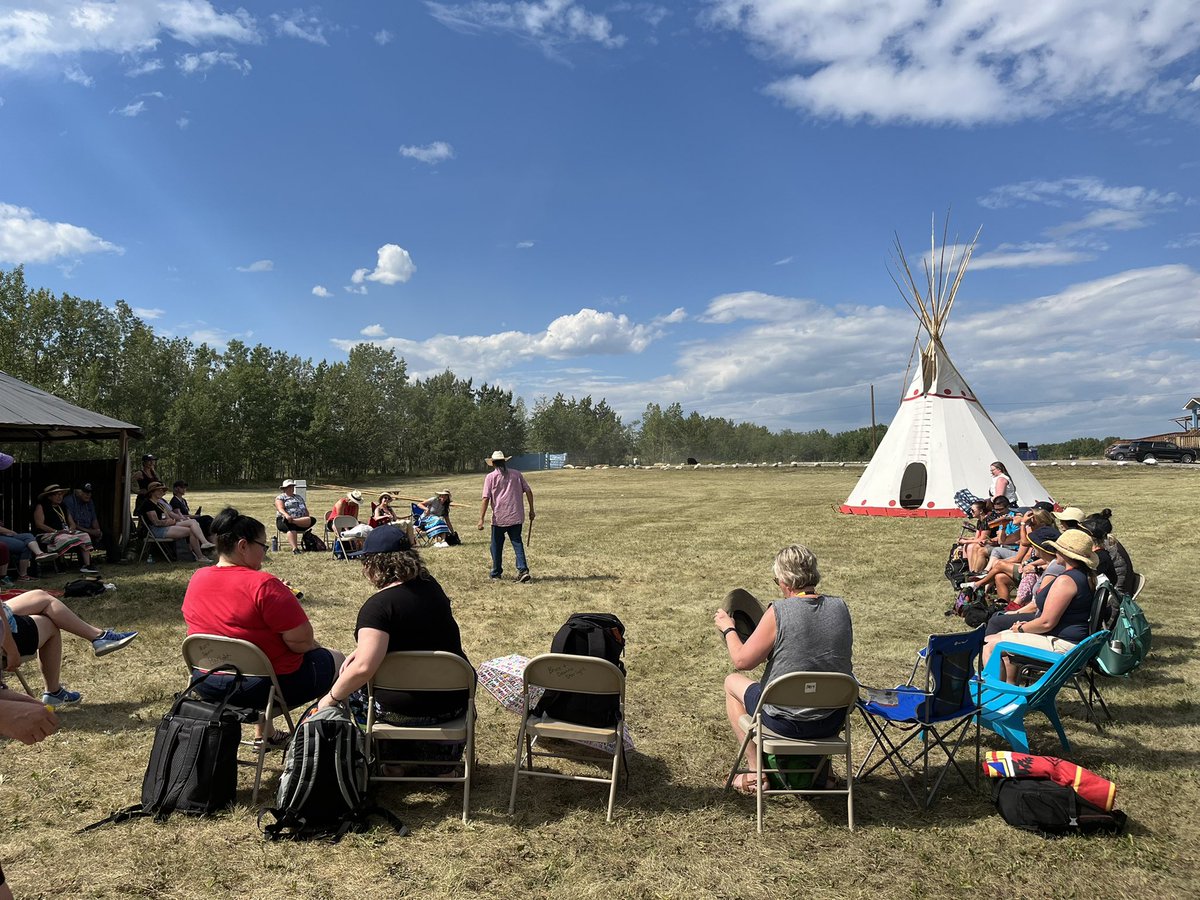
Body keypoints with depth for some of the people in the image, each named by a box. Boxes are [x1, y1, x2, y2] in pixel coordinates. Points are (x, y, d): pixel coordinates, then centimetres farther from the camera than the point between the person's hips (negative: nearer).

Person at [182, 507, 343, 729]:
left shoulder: (196, 580, -2)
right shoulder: (263, 585, -24)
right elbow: (301, 640, -25)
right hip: (266, 688, -7)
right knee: (336, 660, 14)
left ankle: (264, 734, 42)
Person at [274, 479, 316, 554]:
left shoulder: (299, 497, 29)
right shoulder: (280, 497, 12)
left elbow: (305, 509, 26)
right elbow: (280, 509, -6)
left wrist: (309, 515, 4)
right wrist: (286, 515, -28)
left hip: (302, 521, 4)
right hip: (284, 520, -4)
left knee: (312, 520, -28)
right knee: (291, 527, -40)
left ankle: (293, 521, -47)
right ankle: (294, 548, -54)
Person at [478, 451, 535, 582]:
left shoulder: (491, 477, -3)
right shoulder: (516, 474, 7)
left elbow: (486, 499, -10)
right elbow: (528, 491, 4)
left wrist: (481, 519, -9)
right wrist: (531, 510, 12)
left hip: (499, 517, -3)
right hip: (516, 517, 3)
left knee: (496, 545, 12)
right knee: (517, 543, 7)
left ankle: (496, 572, 23)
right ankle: (523, 570, -8)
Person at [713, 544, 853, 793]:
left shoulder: (779, 612, -20)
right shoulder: (840, 608, -4)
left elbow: (742, 661, -14)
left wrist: (728, 628, 5)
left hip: (787, 723, -5)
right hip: (834, 722, 5)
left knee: (732, 681, 21)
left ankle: (758, 772, 21)